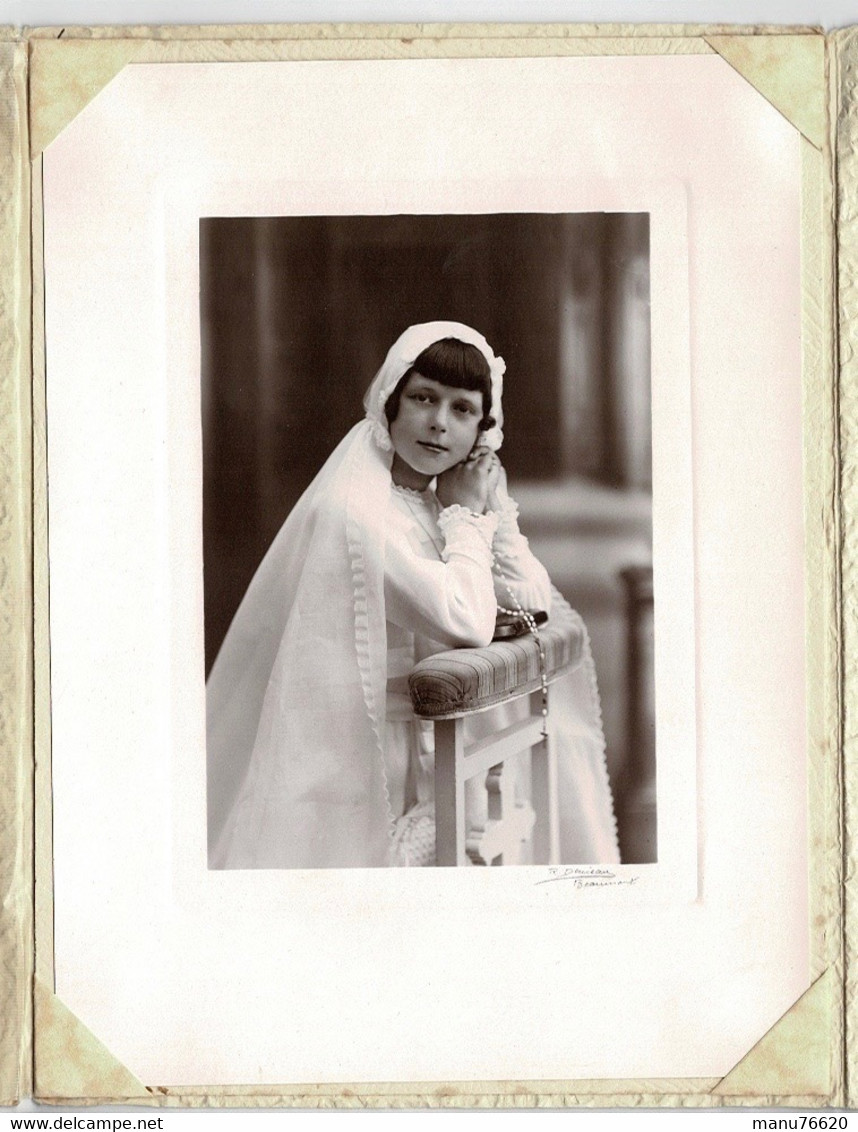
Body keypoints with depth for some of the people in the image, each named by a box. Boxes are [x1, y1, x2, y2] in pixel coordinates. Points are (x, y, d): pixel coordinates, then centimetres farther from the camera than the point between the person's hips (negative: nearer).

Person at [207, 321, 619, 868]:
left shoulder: (436, 499, 8)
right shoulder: (358, 510, -19)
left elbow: (533, 603, 8)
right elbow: (465, 622, -27)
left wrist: (490, 501, -2)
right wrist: (466, 516, -12)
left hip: (432, 746, 9)